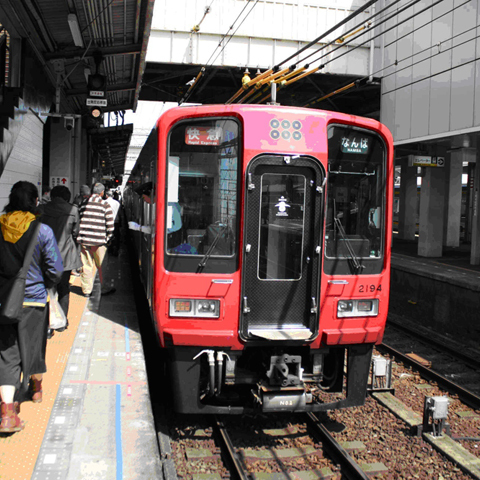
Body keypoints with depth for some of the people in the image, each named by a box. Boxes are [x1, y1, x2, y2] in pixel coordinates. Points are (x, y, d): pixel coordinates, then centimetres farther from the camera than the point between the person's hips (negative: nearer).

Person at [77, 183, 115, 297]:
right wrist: (107, 239, 5)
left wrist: (79, 237, 17)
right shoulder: (105, 205, -5)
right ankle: (105, 288, 18)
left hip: (83, 240, 3)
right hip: (99, 241, -3)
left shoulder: (83, 204, 6)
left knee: (86, 266, 9)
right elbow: (110, 225, -7)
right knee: (102, 266, 9)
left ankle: (86, 290, 15)